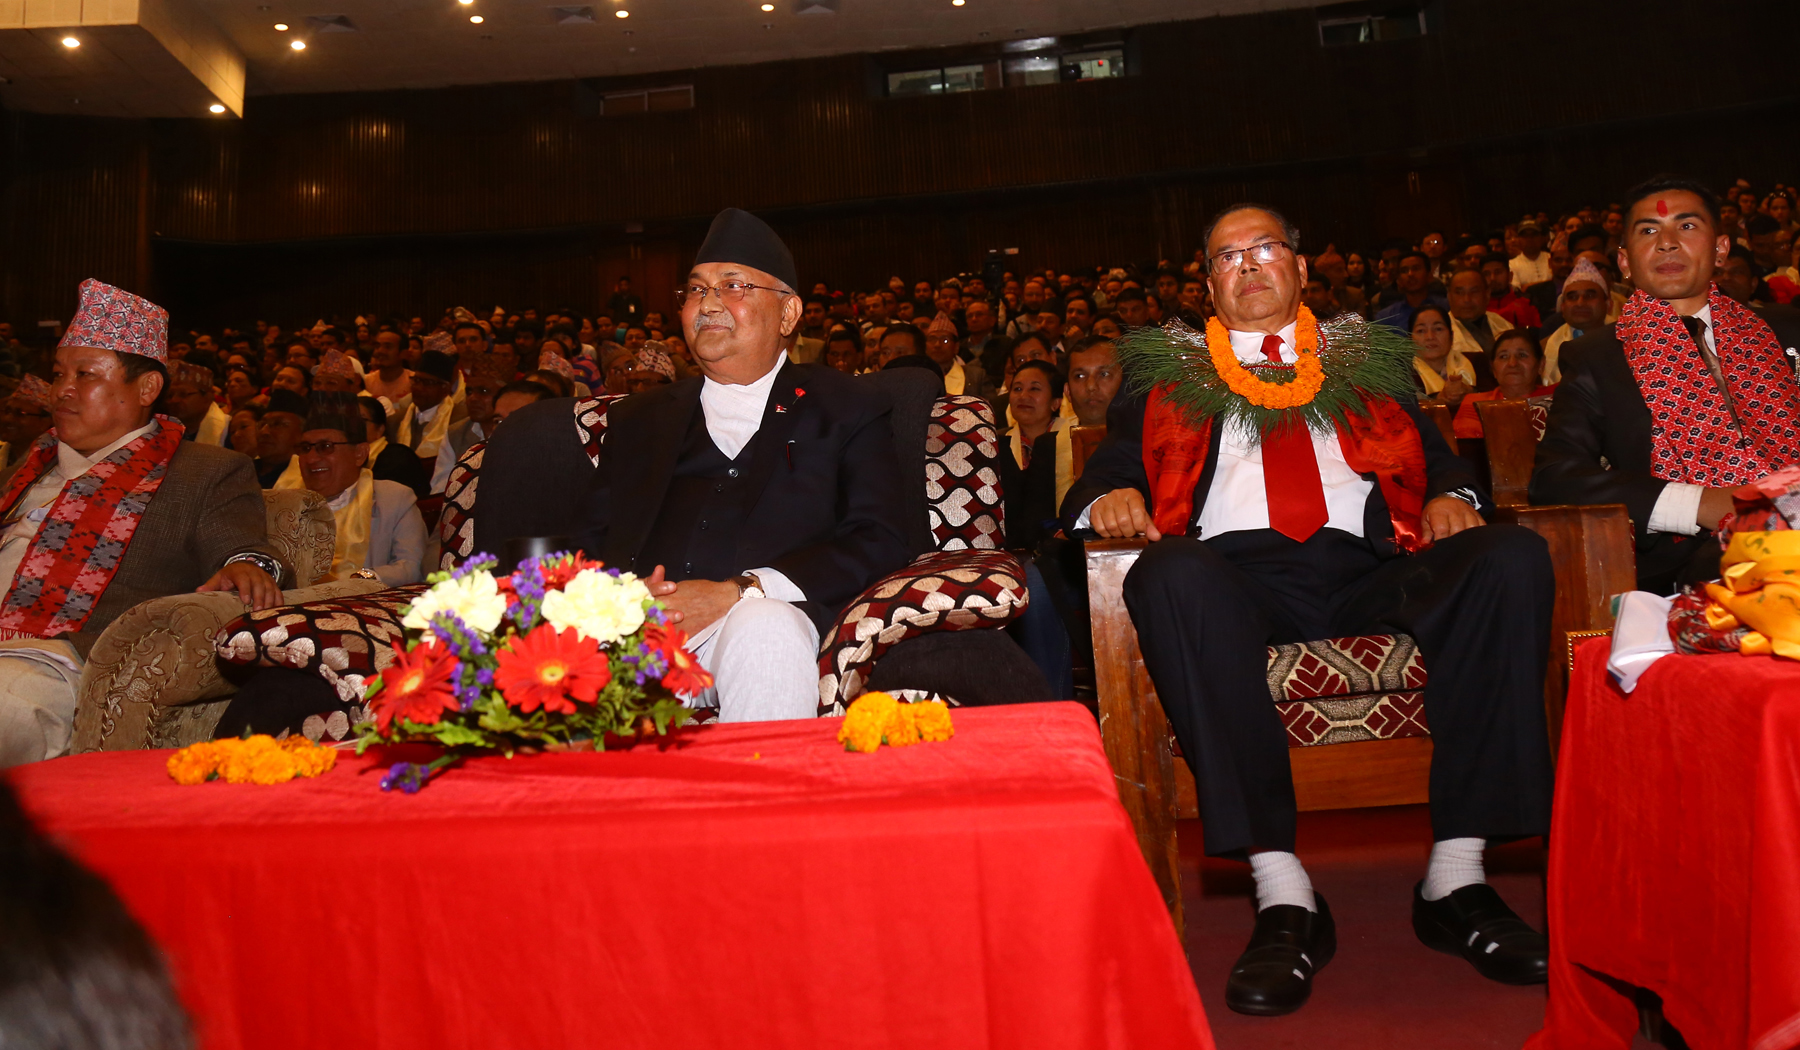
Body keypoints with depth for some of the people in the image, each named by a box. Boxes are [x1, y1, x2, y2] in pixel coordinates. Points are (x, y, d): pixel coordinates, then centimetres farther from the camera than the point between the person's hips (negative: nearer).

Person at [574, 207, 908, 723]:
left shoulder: (847, 408, 15)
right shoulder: (638, 418, 27)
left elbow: (877, 544, 1)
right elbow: (593, 542, 18)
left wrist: (738, 592, -13)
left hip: (764, 615, -1)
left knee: (763, 625, -36)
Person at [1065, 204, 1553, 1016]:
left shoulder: (1367, 356, 30)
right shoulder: (1167, 371, 26)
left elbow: (1436, 456, 23)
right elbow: (1107, 471, 16)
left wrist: (1450, 496, 0)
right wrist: (1111, 498, -8)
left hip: (1369, 568, 2)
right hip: (1238, 570, -2)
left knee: (1514, 559, -26)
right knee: (1171, 575, -37)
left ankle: (1455, 875, -21)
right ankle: (1283, 895, -33)